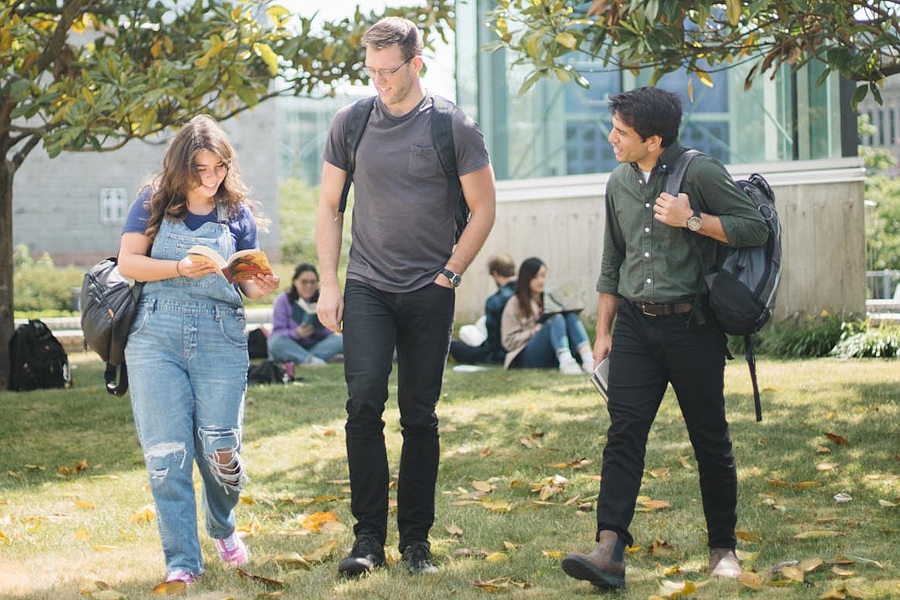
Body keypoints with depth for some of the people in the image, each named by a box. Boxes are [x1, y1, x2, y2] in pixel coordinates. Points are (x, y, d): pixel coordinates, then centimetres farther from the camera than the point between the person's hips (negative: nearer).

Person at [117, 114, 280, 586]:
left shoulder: (237, 212, 12)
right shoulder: (153, 204, 6)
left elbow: (245, 279, 14)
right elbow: (128, 262, -1)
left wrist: (258, 287, -9)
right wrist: (181, 269, -14)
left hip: (221, 338, 1)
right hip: (156, 335, -1)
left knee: (219, 449, -4)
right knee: (167, 453, -6)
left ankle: (223, 528, 27)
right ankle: (181, 561, 2)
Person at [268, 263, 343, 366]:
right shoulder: (282, 301, -2)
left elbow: (329, 333, -1)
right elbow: (278, 332, -11)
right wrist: (296, 333, -30)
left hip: (315, 347, 3)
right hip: (290, 348, -2)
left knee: (341, 341, -21)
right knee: (277, 341, -34)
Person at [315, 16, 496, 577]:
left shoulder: (454, 127, -3)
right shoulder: (350, 124, 4)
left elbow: (483, 208, 3)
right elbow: (329, 206, 11)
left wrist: (448, 276, -3)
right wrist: (328, 283, 4)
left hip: (429, 293, -1)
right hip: (366, 287, 1)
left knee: (420, 415, 4)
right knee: (364, 401, -13)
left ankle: (416, 539, 14)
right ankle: (369, 536, -6)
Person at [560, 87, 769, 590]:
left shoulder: (700, 172, -6)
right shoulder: (619, 184, 12)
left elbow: (756, 228, -8)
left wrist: (691, 220, -14)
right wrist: (603, 331, 17)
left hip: (692, 326, -4)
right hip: (635, 325, 4)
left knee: (711, 440, 4)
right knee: (624, 433, -9)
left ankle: (724, 548, 19)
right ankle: (610, 551, -16)